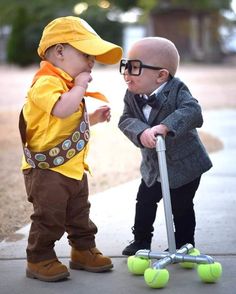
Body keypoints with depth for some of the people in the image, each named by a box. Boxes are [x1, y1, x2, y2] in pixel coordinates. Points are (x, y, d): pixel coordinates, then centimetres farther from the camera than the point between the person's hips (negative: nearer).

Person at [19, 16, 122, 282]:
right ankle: (39, 260, 11)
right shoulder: (47, 82, -20)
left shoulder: (67, 84, 14)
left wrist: (93, 119, 11)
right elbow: (62, 110, -39)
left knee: (79, 214, 19)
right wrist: (80, 86, -25)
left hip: (74, 168, 10)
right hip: (47, 170, -10)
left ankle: (84, 251, 33)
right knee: (49, 217, -2)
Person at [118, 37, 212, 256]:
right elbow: (126, 120, -18)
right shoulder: (132, 96, -8)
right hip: (152, 166, 5)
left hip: (185, 165, -5)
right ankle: (141, 240, 34)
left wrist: (164, 127, -51)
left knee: (181, 207, 6)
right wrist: (141, 132, -39)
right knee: (144, 202, 15)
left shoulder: (176, 90, -24)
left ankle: (184, 245, 25)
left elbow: (192, 112, -39)